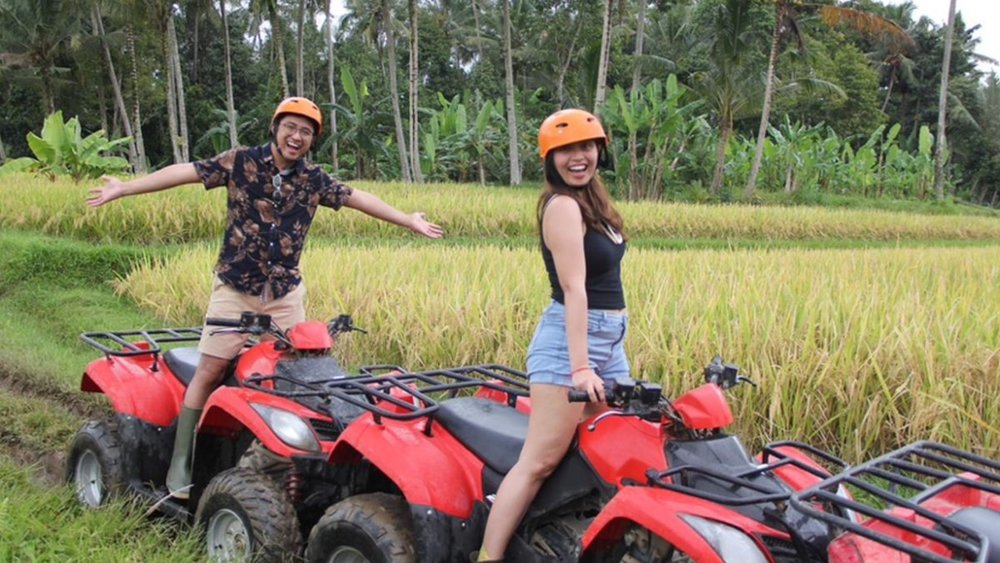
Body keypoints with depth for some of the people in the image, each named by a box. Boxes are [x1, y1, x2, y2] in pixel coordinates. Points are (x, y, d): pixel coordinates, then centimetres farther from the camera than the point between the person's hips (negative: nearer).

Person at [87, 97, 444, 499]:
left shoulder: (314, 180, 4)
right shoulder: (241, 161, -4)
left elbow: (357, 198, 12)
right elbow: (186, 172, -8)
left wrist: (408, 220, 14)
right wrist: (124, 188, -12)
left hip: (285, 292, 3)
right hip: (235, 287, -3)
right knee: (210, 370, -5)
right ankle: (180, 463, 4)